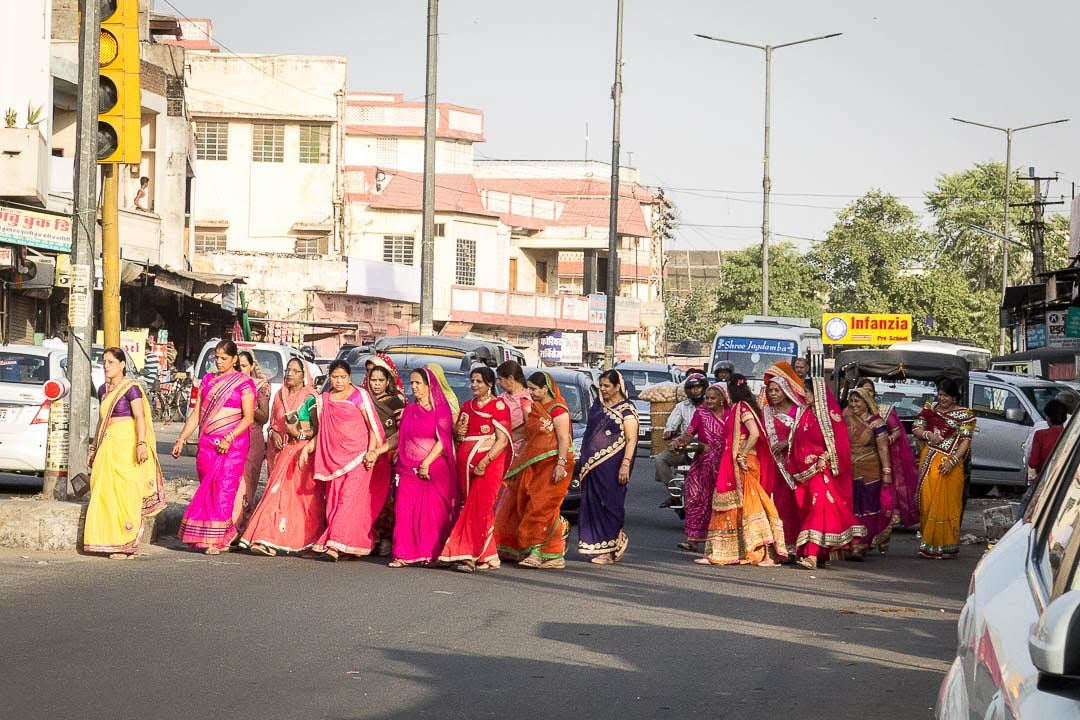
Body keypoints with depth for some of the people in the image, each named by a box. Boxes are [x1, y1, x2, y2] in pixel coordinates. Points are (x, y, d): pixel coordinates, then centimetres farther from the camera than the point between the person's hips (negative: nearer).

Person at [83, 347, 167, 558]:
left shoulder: (131, 388, -6)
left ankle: (126, 544, -6)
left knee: (124, 492, -8)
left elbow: (140, 417, -13)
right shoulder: (103, 390, 17)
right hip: (107, 445, 8)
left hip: (126, 444, -8)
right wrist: (95, 448, 26)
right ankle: (109, 540, 8)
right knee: (104, 492, 3)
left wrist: (141, 443, -25)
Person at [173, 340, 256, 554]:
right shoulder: (207, 380, 15)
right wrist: (182, 439, 8)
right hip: (207, 443, 5)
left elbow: (248, 418, -7)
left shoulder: (244, 383, 0)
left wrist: (229, 438, -18)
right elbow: (196, 414, 16)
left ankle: (217, 538, -7)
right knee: (208, 489, 2)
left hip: (233, 445, -5)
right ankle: (226, 535, 10)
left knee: (223, 489, -9)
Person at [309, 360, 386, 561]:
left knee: (350, 498, -12)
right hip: (334, 456, 6)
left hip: (358, 455, -6)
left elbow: (373, 426, -4)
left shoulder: (359, 395, -2)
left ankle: (336, 545, -17)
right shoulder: (324, 399, 14)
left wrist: (371, 452, -13)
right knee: (333, 499, 0)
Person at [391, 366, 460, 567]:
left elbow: (443, 440, -8)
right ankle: (405, 554, -3)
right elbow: (401, 439, 17)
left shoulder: (441, 409, 0)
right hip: (408, 468, 4)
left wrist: (427, 463, -15)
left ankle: (432, 553, 3)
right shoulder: (409, 410, 16)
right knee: (405, 510, -4)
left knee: (433, 512, -4)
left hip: (434, 467, -4)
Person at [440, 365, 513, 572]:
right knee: (473, 508, 6)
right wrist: (457, 432, 3)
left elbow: (503, 440, -12)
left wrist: (484, 462, -21)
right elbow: (457, 436, 28)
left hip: (489, 463, -7)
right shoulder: (467, 406, 17)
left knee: (478, 508, -12)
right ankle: (487, 557, 11)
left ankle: (469, 555, -15)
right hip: (466, 463, 7)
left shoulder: (498, 405, -4)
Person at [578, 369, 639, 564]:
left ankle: (612, 548, 2)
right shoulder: (598, 405, 16)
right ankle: (599, 548, 8)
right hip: (593, 465, 7)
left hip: (612, 466, -7)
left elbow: (631, 440, -11)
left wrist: (625, 465, -20)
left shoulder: (626, 410, -5)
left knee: (610, 504, -6)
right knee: (592, 504, 4)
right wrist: (584, 462, 18)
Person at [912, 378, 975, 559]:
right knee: (927, 501, 2)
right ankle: (927, 543, 9)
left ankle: (946, 545, 0)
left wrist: (952, 461, -17)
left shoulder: (964, 415, 0)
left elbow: (965, 441, -6)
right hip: (928, 461, 4)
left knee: (947, 503, -5)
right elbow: (916, 428, 12)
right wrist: (928, 434, -10)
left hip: (950, 465, -4)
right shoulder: (929, 409, 12)